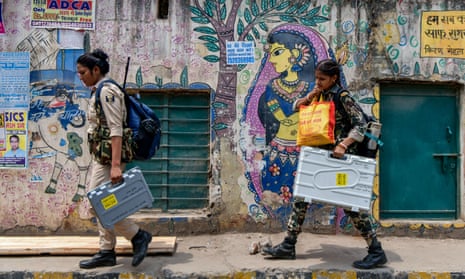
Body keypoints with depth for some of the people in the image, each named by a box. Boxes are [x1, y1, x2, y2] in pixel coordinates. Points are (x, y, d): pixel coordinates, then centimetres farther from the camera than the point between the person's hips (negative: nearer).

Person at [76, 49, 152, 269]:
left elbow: (116, 130, -22)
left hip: (107, 157, -10)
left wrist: (116, 165, -28)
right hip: (100, 156, 10)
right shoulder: (100, 92, 15)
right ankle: (107, 252, 19)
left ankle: (138, 236, 2)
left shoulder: (107, 91, -14)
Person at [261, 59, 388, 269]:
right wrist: (309, 97, -2)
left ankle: (377, 252, 7)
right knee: (301, 195, 7)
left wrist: (343, 145, -30)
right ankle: (288, 246, 15)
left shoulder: (343, 97, -12)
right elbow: (296, 107, 18)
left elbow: (360, 125, -18)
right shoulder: (321, 95, 10)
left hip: (339, 156, -8)